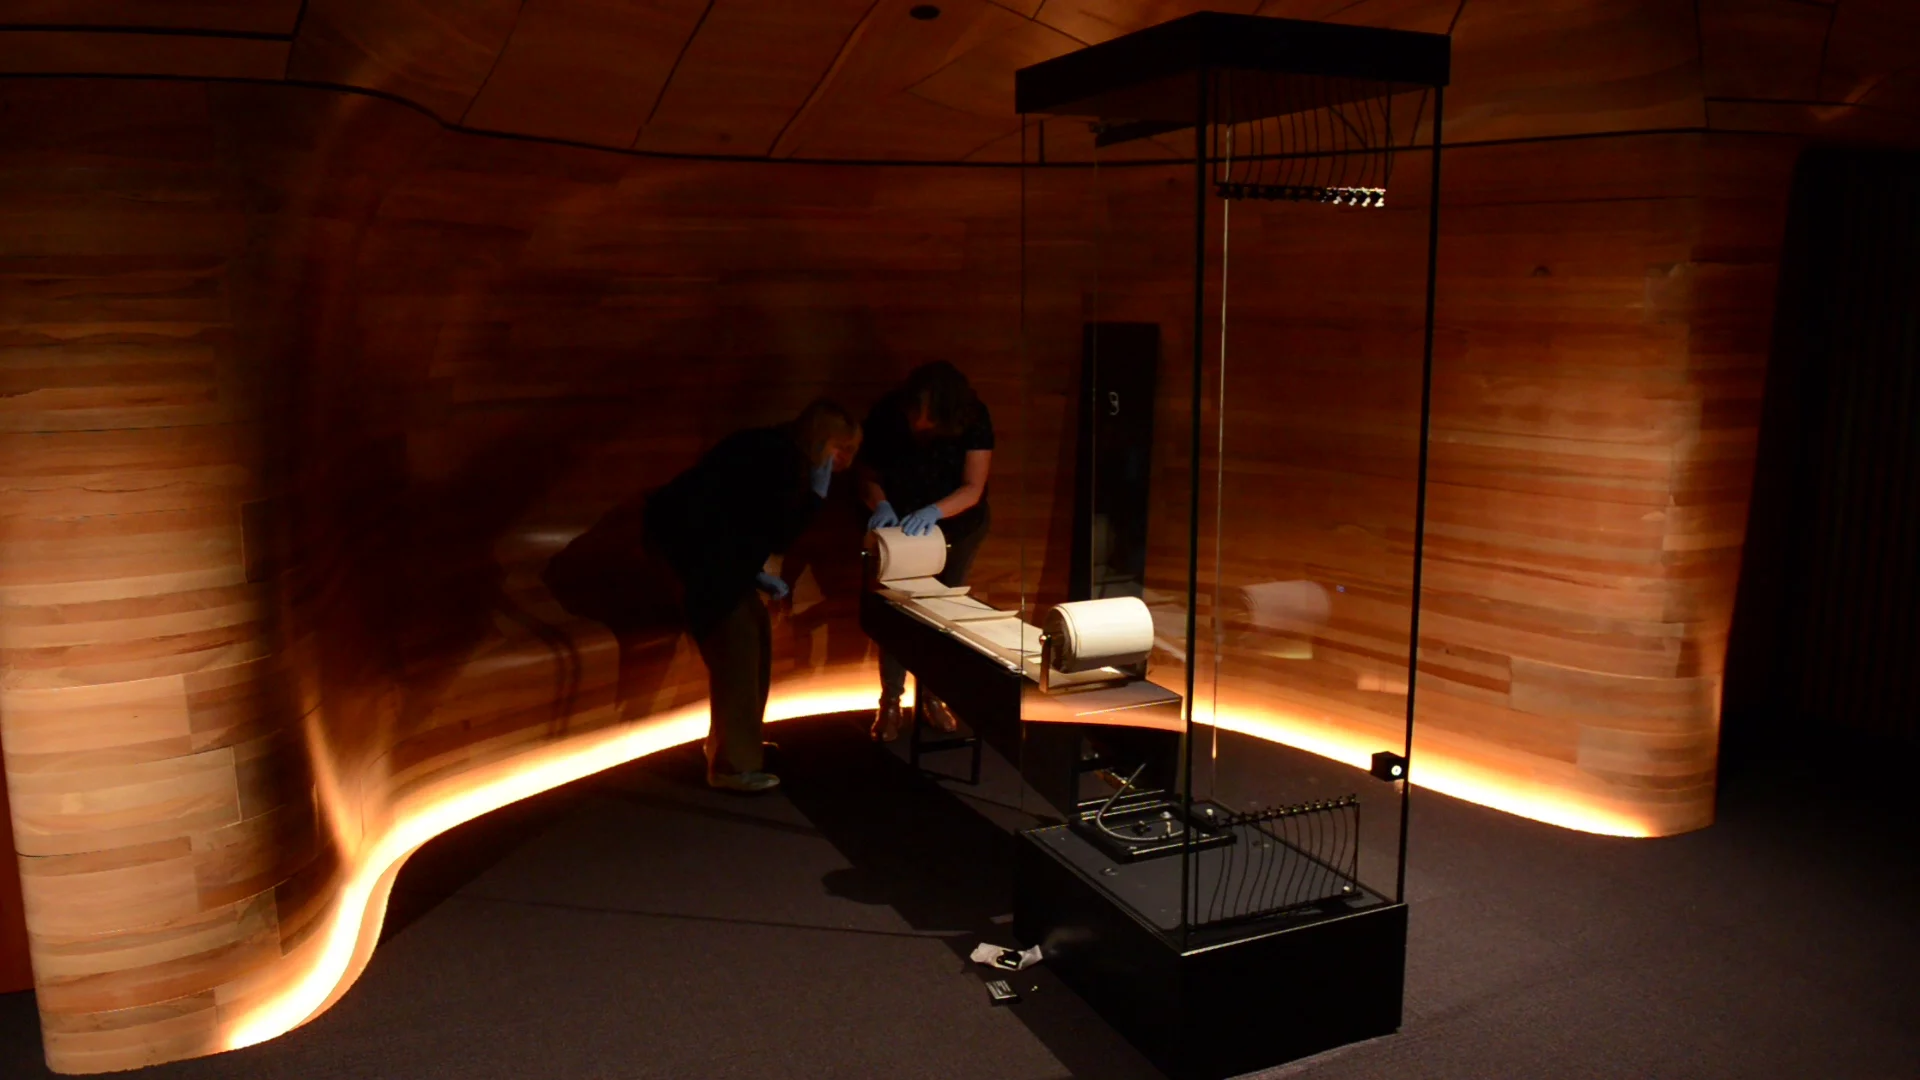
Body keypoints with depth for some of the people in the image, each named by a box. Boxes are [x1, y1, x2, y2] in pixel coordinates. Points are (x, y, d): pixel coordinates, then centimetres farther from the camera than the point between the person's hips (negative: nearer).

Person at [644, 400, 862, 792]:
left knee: (754, 629, 13)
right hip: (691, 538, -10)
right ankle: (732, 765, -2)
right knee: (734, 639, -9)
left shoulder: (779, 452, 13)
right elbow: (774, 535, -18)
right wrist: (815, 493, -18)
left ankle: (731, 741, 26)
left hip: (710, 540, 10)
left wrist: (756, 575, 12)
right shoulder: (777, 458, -18)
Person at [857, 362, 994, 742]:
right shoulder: (888, 413, -26)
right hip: (899, 527, 0)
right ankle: (890, 702, 9)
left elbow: (973, 488, -30)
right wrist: (879, 504, -38)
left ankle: (931, 695, 24)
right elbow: (867, 472, -18)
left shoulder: (974, 419, -27)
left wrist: (934, 511, -47)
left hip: (957, 529, 1)